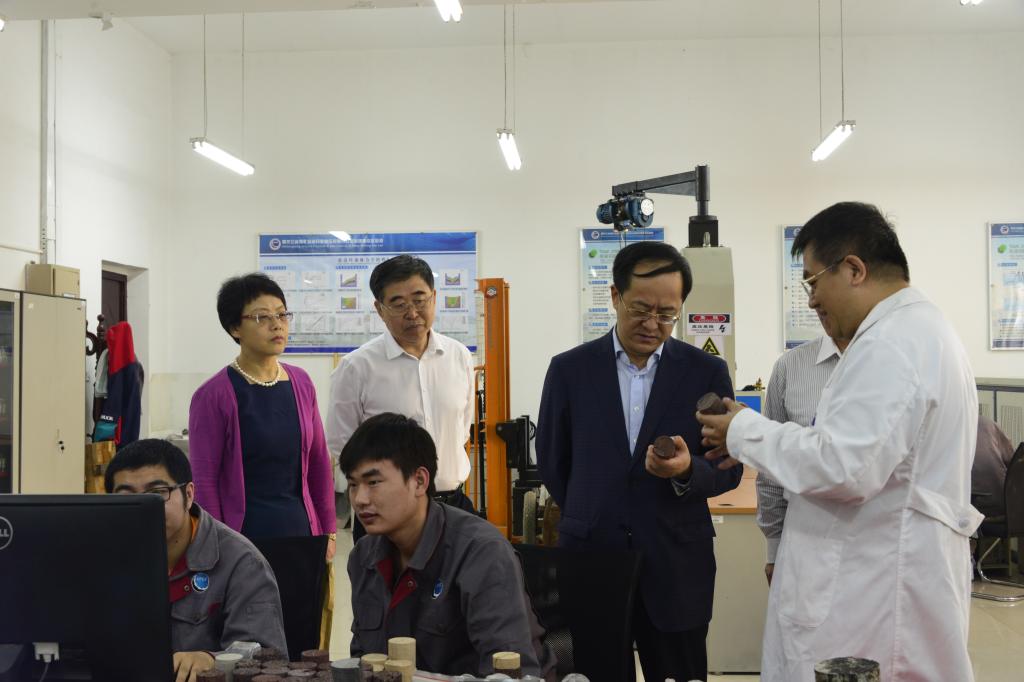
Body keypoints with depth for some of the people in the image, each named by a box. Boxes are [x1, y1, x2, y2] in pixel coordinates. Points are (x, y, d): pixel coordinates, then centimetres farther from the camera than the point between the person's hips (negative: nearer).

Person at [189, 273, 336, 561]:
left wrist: (328, 531, 9)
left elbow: (319, 461, 11)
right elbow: (204, 481, -8)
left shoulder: (301, 383, 5)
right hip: (244, 534, -4)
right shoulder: (213, 396, -9)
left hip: (301, 527, 4)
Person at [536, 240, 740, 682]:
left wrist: (687, 471, -19)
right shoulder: (570, 369, 2)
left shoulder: (707, 372, 1)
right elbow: (551, 462, 11)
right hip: (589, 554, 1)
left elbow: (729, 469, 1)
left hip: (676, 567, 0)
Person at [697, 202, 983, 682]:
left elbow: (843, 470, -26)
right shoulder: (915, 329, 14)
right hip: (882, 580, 10)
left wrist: (746, 431, -12)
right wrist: (756, 440, 12)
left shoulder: (889, 344, -20)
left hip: (879, 595, -10)